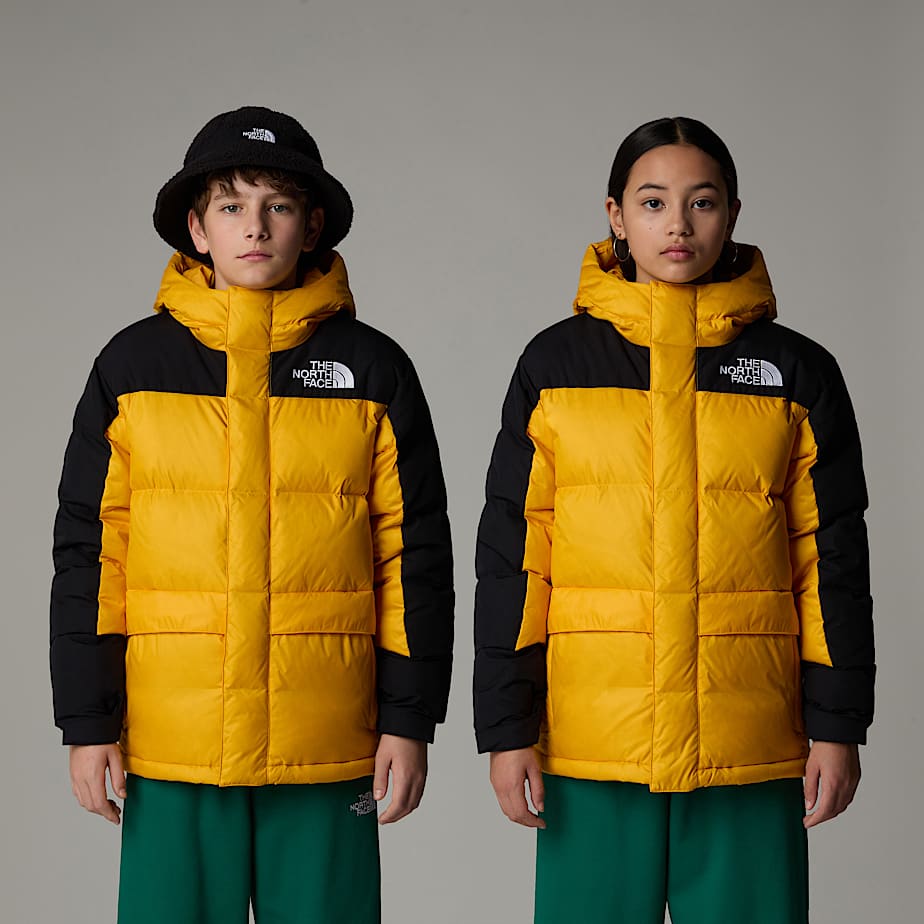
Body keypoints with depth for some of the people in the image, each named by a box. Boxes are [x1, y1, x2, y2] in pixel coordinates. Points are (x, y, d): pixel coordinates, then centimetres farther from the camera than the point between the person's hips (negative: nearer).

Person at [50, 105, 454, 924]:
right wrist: (88, 721, 2)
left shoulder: (373, 368, 5)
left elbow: (415, 551, 5)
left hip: (329, 750, 0)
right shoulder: (134, 364, 6)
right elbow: (89, 551, 6)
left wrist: (410, 719, 1)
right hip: (171, 745, 0)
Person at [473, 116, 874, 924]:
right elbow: (511, 555, 4)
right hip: (592, 747, 0)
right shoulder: (556, 365, 5)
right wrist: (506, 727, -1)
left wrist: (837, 726, 2)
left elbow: (831, 560, 7)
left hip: (753, 753, 1)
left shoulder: (798, 372, 7)